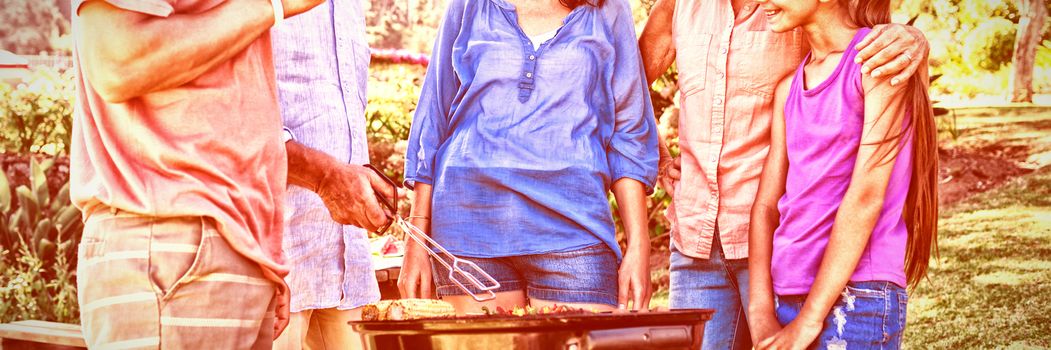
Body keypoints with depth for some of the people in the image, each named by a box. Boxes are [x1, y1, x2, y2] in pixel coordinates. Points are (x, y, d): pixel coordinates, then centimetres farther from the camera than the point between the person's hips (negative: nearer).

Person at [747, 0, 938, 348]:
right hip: (786, 301, 6)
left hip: (856, 299, -6)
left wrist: (808, 320, -14)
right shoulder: (789, 87, 13)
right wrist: (762, 315, -5)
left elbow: (867, 195, -13)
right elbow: (767, 204, 8)